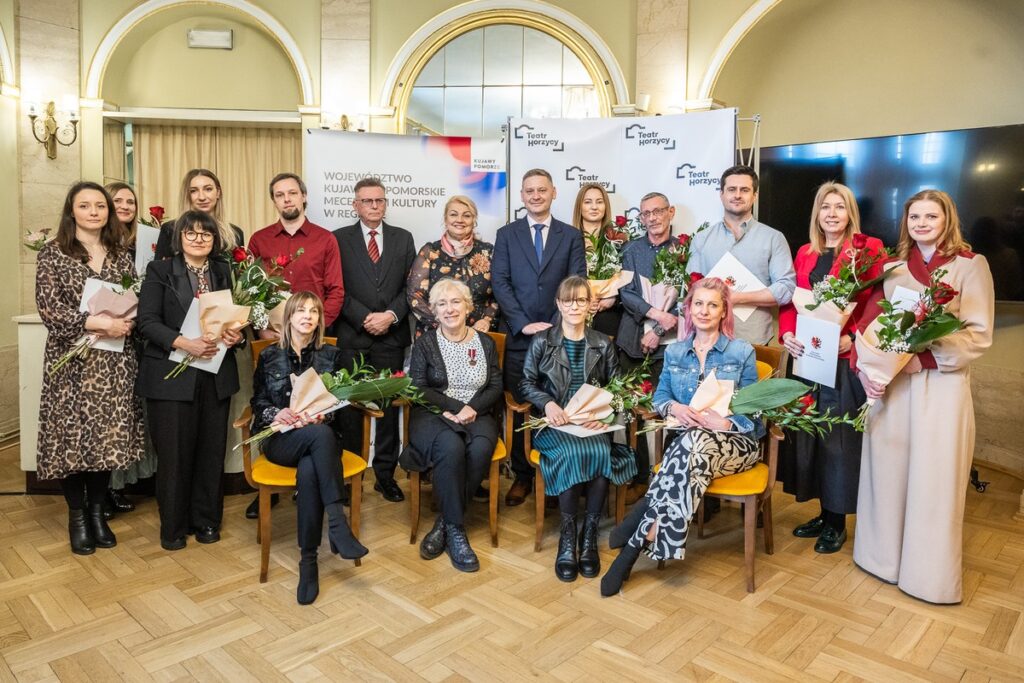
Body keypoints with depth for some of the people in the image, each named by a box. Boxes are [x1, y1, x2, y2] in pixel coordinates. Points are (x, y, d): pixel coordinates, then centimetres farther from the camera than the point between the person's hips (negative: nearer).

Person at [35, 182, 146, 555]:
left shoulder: (121, 255, 11)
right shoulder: (52, 254, 0)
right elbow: (49, 308, -10)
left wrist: (123, 325, -10)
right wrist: (98, 322, -19)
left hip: (115, 360, 3)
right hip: (71, 360, -3)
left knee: (109, 436, 4)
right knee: (71, 437, 1)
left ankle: (97, 511, 22)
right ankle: (77, 516, 19)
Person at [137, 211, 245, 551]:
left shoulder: (225, 272, 11)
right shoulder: (159, 271, 1)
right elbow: (147, 321, -8)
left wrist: (237, 335, -9)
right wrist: (185, 343, -22)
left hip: (216, 375, 3)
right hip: (171, 376, -3)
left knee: (212, 450, 8)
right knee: (174, 453, 3)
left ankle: (207, 520, 23)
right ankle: (173, 526, 20)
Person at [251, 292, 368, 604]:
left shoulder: (331, 354, 12)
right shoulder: (269, 356, 12)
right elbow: (258, 402, 10)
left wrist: (322, 415, -14)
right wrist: (276, 414, -12)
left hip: (319, 434, 1)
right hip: (280, 439, -1)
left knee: (308, 471, -36)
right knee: (321, 435, -37)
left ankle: (308, 559, -28)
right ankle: (338, 523, -38)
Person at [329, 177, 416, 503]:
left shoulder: (403, 238, 10)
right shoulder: (340, 238, 5)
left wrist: (391, 315, -9)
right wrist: (364, 318, -11)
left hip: (392, 335, 1)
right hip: (352, 336, -1)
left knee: (389, 404, 5)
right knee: (350, 405, 4)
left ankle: (385, 474, 14)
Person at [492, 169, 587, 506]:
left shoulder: (571, 236, 9)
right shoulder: (506, 234, 9)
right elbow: (499, 282, 0)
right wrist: (524, 324, -10)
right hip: (519, 336, 0)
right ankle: (522, 476, 17)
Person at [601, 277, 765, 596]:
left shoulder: (742, 352, 4)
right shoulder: (675, 352, 14)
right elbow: (659, 396, 12)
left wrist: (725, 422, -20)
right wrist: (675, 408, -12)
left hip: (735, 441, -2)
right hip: (686, 436, 2)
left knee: (693, 443, -39)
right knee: (690, 447, -39)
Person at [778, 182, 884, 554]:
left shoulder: (869, 250, -1)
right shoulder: (805, 254, 13)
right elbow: (789, 302, 10)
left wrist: (852, 338, -20)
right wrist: (787, 334, -8)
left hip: (846, 360, -5)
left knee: (839, 437, 2)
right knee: (809, 433, 10)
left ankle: (837, 522, 17)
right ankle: (824, 513, 26)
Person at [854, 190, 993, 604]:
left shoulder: (970, 265, -1)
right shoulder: (894, 266, 10)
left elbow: (978, 336, -6)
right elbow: (870, 323, 5)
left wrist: (923, 356, -18)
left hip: (941, 384, -3)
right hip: (890, 381, 3)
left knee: (934, 476, 2)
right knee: (888, 467, 9)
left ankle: (931, 572, 17)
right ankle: (884, 555, 25)